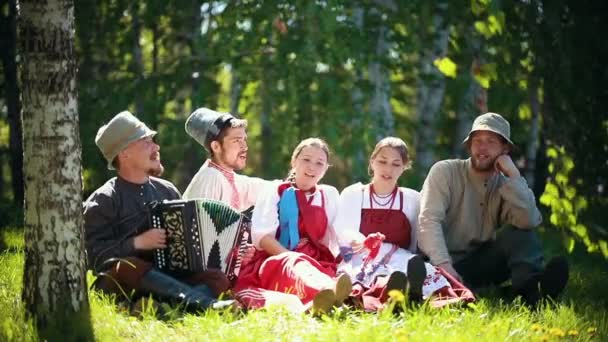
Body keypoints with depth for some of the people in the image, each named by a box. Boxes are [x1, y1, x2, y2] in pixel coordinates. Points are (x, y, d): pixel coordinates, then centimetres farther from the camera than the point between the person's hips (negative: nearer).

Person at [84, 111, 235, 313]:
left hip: (168, 278, 5)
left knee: (218, 279, -21)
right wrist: (137, 243, -15)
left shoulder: (167, 191, 19)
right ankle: (203, 303, -52)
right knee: (129, 267, -38)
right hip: (121, 281, -5)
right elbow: (94, 255, -7)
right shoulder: (102, 201, 3)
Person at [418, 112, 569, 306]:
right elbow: (429, 220, -13)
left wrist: (513, 175, -10)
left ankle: (529, 286, -42)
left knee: (521, 232, -16)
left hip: (480, 265, 4)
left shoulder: (505, 185, 10)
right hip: (445, 265, -4)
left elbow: (529, 221, -11)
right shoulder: (444, 172, 2)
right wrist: (444, 265, -28)